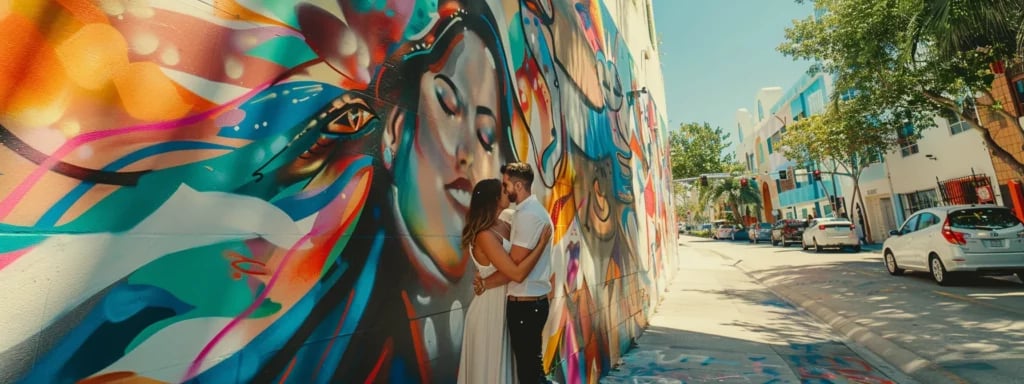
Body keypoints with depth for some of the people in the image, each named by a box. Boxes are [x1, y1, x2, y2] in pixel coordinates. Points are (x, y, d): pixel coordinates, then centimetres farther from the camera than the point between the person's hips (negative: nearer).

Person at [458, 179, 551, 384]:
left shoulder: (502, 225, 1)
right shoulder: (485, 236, -25)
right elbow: (517, 273, -29)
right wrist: (542, 242, -22)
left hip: (502, 306, 8)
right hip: (490, 308, -8)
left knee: (501, 364, 23)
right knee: (489, 367, 11)